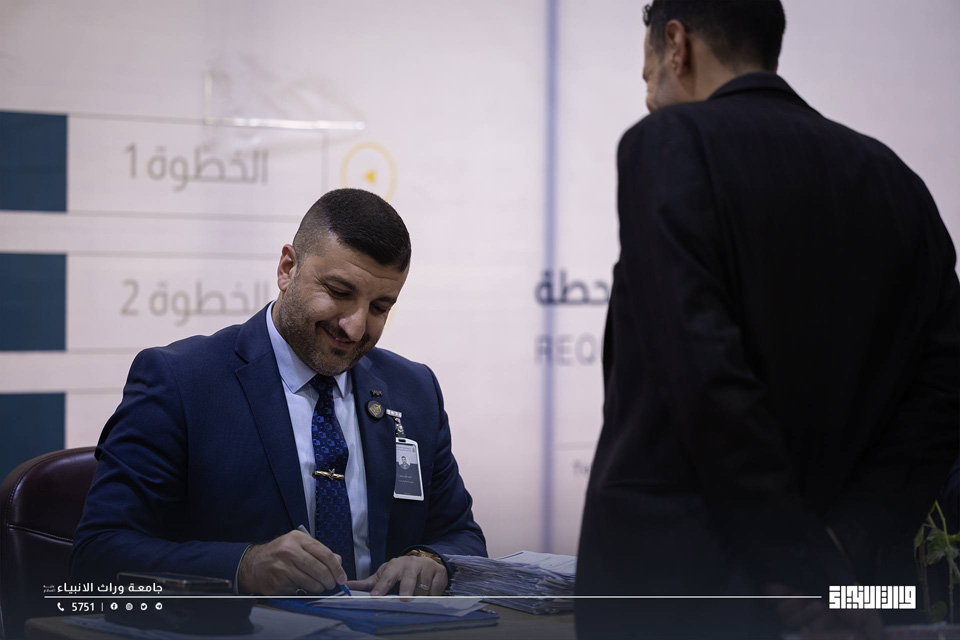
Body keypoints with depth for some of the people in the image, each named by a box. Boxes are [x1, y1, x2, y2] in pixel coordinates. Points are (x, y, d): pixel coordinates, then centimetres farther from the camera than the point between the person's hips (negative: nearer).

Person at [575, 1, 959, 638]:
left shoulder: (669, 142, -8)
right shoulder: (894, 180, 10)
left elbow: (702, 368, -19)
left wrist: (805, 573, -15)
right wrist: (847, 545, -6)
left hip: (672, 585, -6)